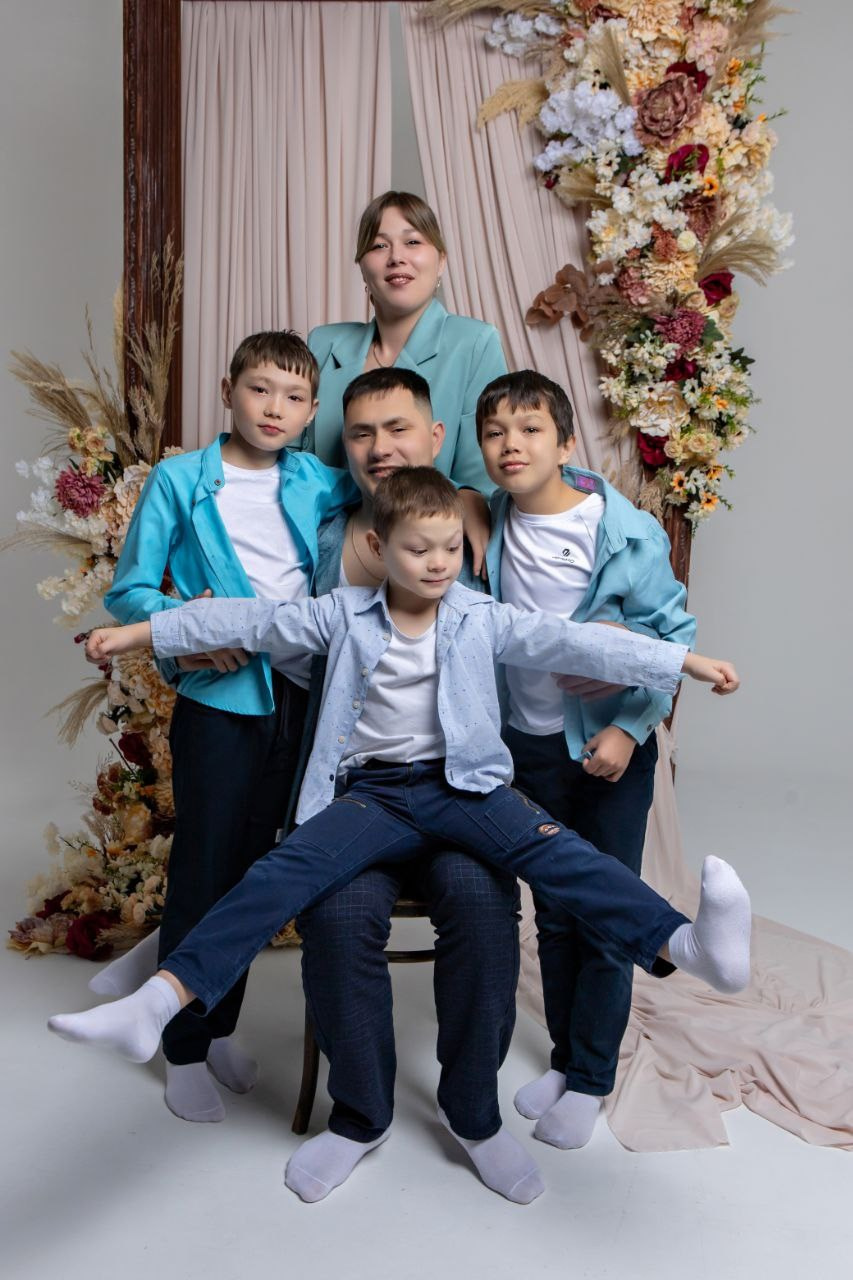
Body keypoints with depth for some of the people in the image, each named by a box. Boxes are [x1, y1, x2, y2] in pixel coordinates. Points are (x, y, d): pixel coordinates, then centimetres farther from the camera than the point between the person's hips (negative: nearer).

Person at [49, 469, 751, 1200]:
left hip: (460, 784, 0)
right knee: (288, 870, -24)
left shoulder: (482, 619, 7)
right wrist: (140, 633, 6)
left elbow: (571, 642, 2)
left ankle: (686, 944, -43)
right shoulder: (344, 615, 9)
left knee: (547, 847, -27)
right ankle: (159, 1001, -32)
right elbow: (253, 622, 8)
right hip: (372, 793, 1)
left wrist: (683, 661, -4)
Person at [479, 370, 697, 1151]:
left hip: (611, 748, -4)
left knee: (608, 917, 6)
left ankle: (591, 1079, 25)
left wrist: (629, 728, -18)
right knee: (554, 912, 17)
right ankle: (564, 1057, 36)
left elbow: (676, 632, -12)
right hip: (532, 744, 4)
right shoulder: (489, 527, -4)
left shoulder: (623, 533, -17)